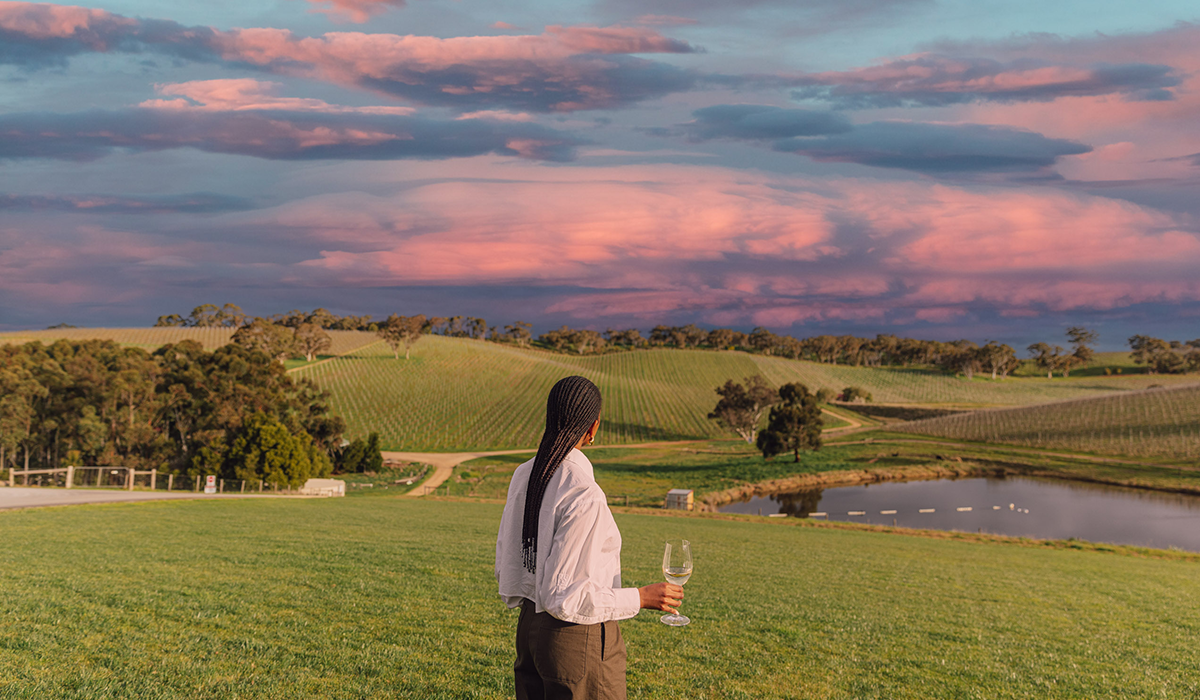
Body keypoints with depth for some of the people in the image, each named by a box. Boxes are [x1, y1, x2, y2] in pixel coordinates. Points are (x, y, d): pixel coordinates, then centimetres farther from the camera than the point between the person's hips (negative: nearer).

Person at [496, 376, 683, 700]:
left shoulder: (524, 476, 1)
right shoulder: (584, 497, -24)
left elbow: (507, 568, 8)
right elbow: (562, 596, -23)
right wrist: (642, 598, -16)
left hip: (530, 625, 8)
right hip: (578, 637, -8)